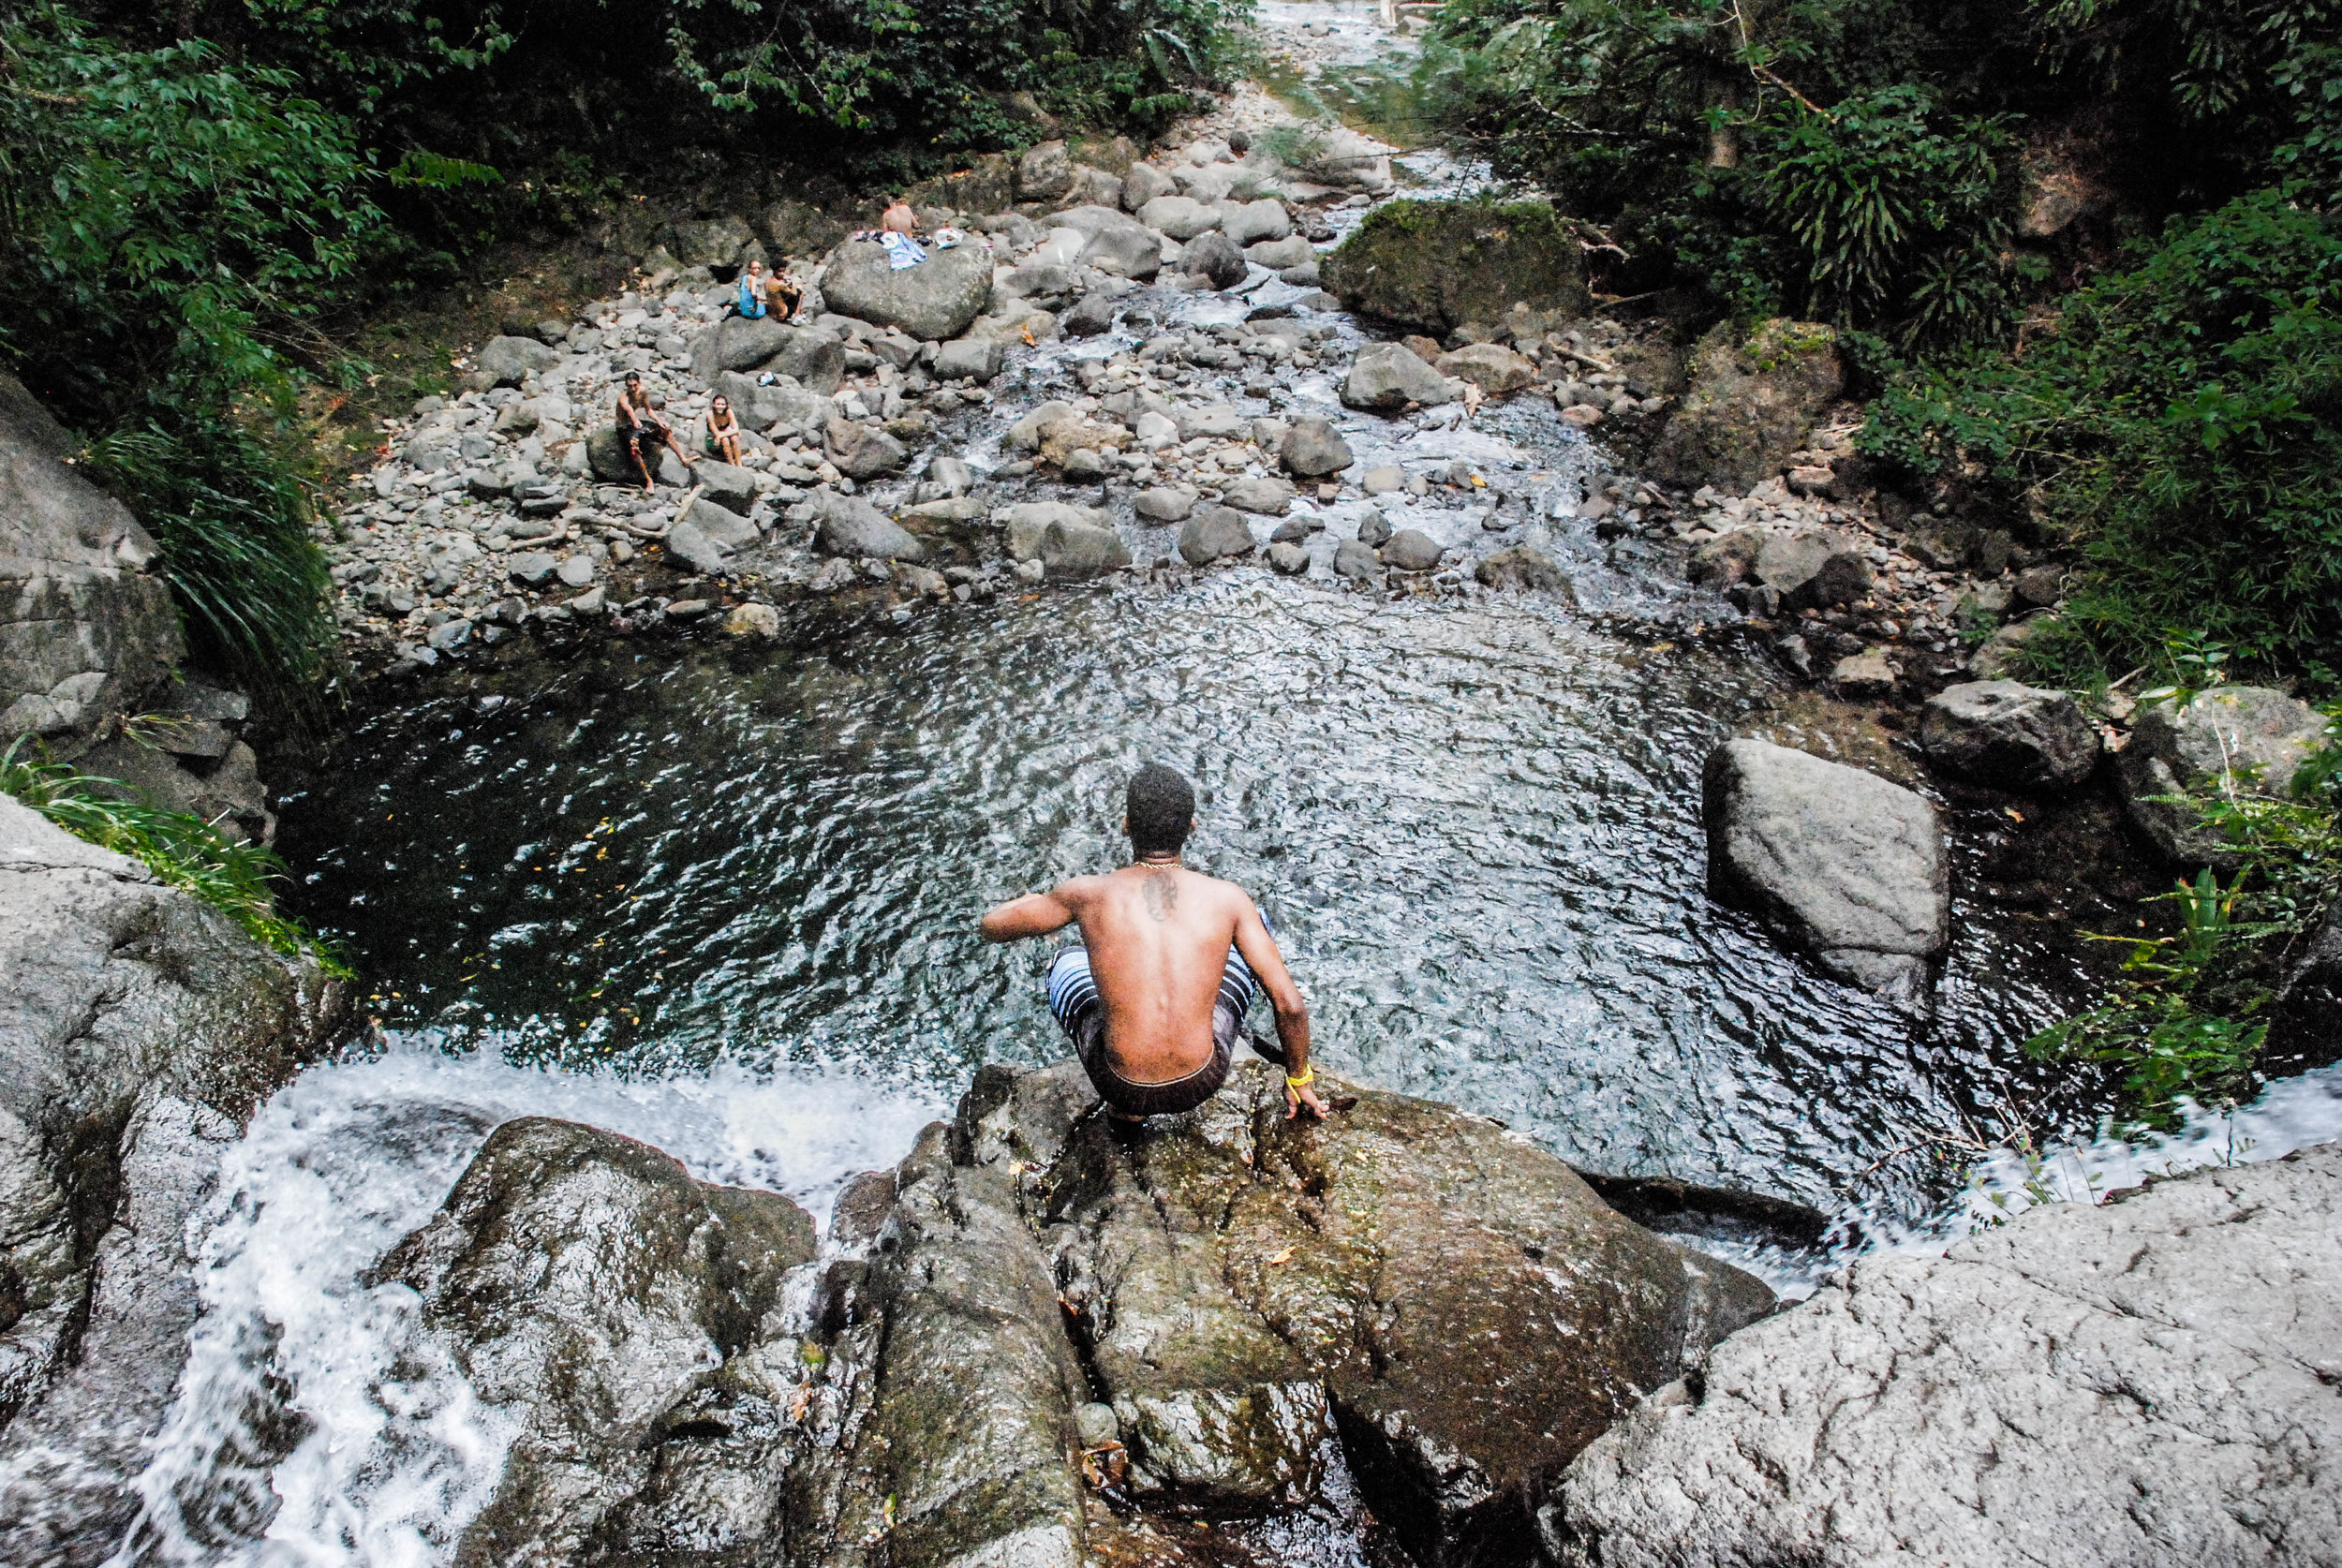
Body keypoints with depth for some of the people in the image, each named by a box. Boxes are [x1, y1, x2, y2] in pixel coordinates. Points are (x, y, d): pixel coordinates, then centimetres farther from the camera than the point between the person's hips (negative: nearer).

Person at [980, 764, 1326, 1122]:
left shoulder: (1090, 894, -9)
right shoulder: (1227, 898, -9)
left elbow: (992, 926, 6)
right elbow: (1290, 1005, -7)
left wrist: (1034, 899, 28)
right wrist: (1298, 1079, 11)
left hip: (1123, 1089, 0)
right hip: (1203, 1083, 0)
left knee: (1066, 964, 30)